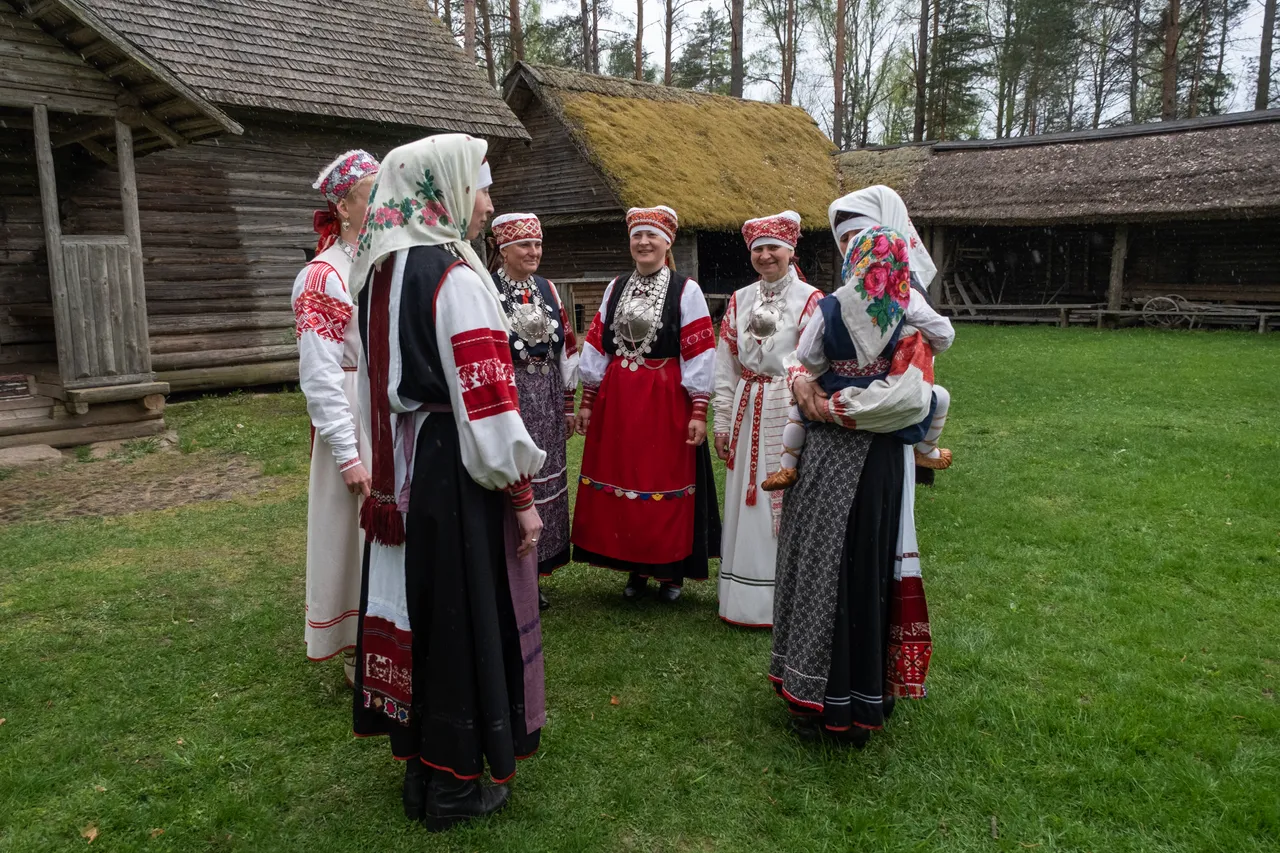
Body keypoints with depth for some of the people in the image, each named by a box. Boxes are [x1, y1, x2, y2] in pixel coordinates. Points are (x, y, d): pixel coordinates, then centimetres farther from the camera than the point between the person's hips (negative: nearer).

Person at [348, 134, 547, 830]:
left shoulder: (381, 273, 9)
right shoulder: (456, 277, -17)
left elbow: (375, 384, 14)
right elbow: (486, 401, -20)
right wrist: (521, 494, -13)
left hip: (399, 472, 8)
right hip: (454, 471, -8)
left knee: (416, 610, 17)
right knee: (464, 618, 5)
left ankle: (416, 768, 32)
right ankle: (453, 788, 21)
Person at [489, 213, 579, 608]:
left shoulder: (547, 289, 11)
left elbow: (566, 349, 15)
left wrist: (568, 405, 13)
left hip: (546, 401, 6)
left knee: (544, 479, 11)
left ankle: (532, 575, 24)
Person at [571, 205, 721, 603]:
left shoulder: (686, 290, -3)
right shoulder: (616, 287, 11)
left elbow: (698, 352, -7)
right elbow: (597, 345, 11)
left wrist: (698, 411, -12)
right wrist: (587, 401, 7)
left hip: (665, 399, -4)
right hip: (616, 398, 4)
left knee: (666, 481, 2)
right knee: (619, 478, 8)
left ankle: (670, 570, 17)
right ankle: (634, 566, 22)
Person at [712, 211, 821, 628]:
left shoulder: (811, 301, -5)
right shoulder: (739, 300, 10)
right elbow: (724, 365, 10)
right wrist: (722, 421, 7)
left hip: (789, 413, -4)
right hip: (747, 413, 5)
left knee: (786, 506, 1)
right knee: (745, 505, 9)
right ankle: (746, 597, 22)